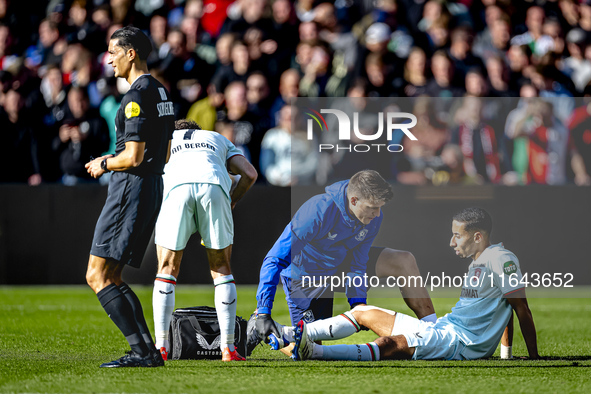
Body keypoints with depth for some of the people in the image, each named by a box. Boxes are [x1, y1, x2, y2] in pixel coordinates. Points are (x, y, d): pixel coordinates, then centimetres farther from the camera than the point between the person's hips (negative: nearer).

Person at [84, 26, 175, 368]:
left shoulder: (137, 97, -15)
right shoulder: (161, 93, 16)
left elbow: (133, 157, -20)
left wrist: (103, 165, -2)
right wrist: (113, 160, 20)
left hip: (131, 187, -10)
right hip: (153, 187, 10)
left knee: (97, 276, -8)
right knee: (111, 278, 12)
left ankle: (142, 350, -15)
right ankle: (147, 351, 4)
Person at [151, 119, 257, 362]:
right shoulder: (219, 140, 39)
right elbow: (249, 173, 22)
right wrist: (231, 202, 35)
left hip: (176, 187, -1)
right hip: (214, 187, 1)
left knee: (167, 270, 12)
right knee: (221, 270, 14)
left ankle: (161, 346, 4)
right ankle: (228, 348, 9)